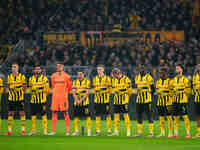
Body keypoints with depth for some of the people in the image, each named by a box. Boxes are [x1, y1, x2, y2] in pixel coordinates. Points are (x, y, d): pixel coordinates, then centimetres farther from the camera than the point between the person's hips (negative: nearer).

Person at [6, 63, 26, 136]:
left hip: (20, 98, -3)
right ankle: (9, 130, 7)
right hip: (11, 98, 3)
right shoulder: (9, 76, 9)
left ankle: (23, 130, 3)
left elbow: (24, 87, 3)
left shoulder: (22, 76, -1)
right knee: (10, 113, 3)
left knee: (22, 113, -2)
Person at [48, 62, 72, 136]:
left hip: (63, 96, -4)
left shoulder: (66, 76, 0)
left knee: (65, 112, -4)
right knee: (54, 113, 2)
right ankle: (53, 131, 6)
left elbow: (70, 87, 10)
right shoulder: (53, 76, 11)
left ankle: (67, 131, -3)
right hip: (55, 96, 4)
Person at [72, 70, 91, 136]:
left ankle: (89, 131, -2)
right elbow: (73, 92, 3)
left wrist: (81, 100, -15)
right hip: (76, 102, 4)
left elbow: (87, 92, -7)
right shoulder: (75, 82, 10)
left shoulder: (87, 81, -1)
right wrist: (77, 100, -10)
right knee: (76, 116, 2)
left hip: (85, 102, -4)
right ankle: (76, 131, 10)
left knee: (87, 116, -6)